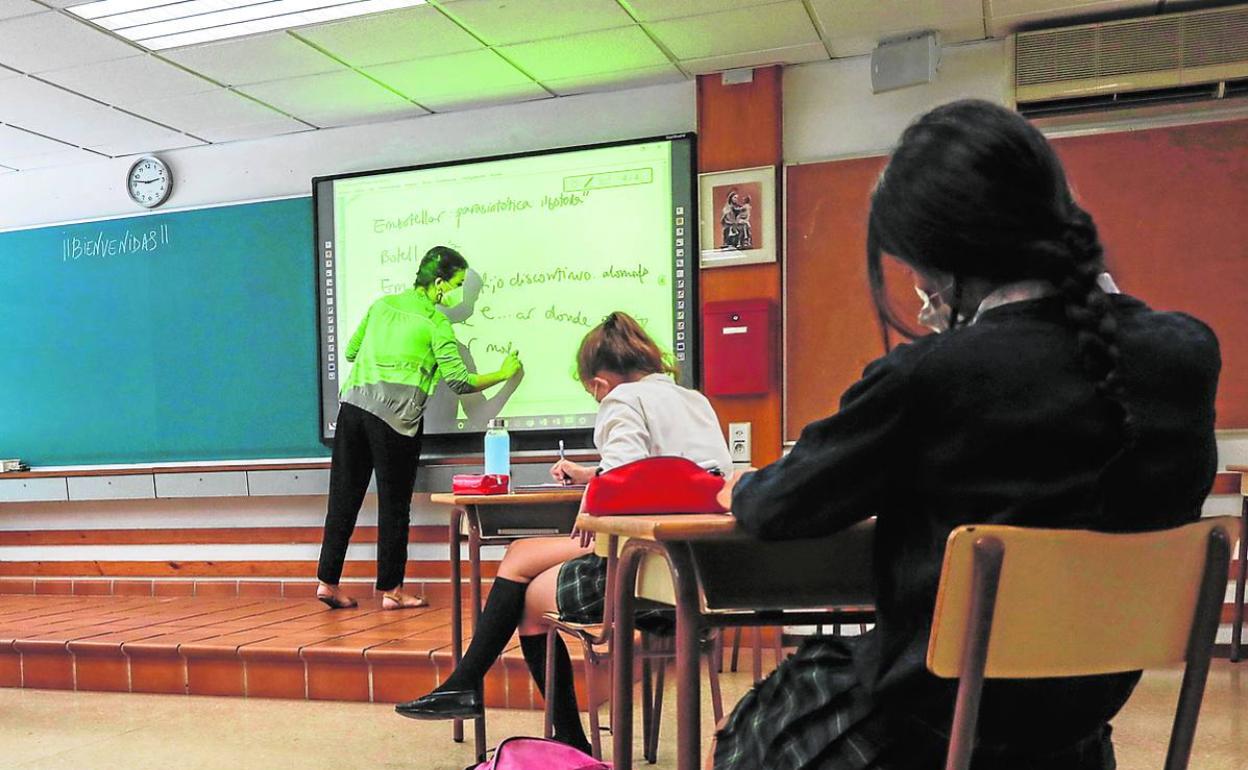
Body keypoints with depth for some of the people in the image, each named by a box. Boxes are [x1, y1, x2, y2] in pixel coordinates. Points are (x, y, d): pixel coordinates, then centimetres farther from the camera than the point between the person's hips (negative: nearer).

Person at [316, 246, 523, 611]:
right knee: (394, 504, 3)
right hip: (396, 415, -6)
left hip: (353, 403, 6)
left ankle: (328, 581, 12)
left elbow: (351, 351, 21)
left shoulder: (382, 304, 16)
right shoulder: (435, 321, -2)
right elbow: (459, 381, -6)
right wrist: (503, 374, 6)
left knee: (344, 496, 9)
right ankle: (391, 590, 10)